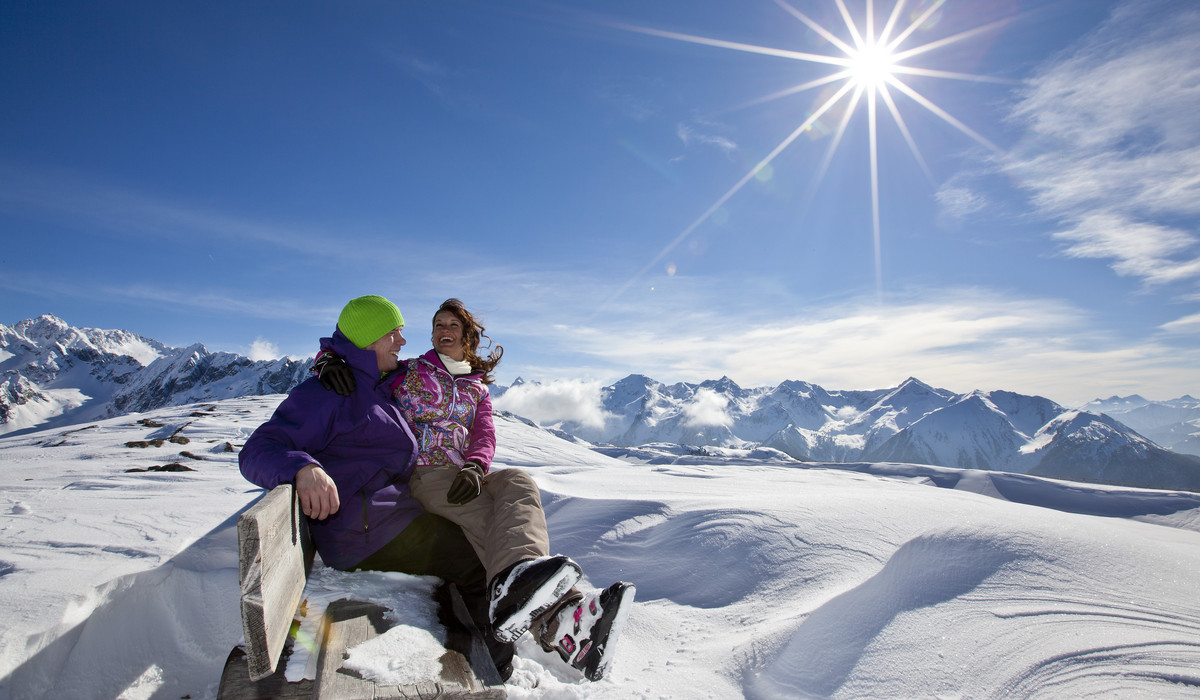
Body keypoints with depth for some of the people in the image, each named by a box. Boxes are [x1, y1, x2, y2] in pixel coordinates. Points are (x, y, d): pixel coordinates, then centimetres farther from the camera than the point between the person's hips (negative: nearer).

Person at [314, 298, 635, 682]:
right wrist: (329, 362, -6)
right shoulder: (405, 372, 21)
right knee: (489, 517, -33)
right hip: (422, 474, -3)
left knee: (518, 482, -32)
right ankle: (557, 622, -58)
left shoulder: (476, 388, 28)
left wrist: (475, 467, -14)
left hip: (467, 475, 3)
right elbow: (339, 346, 21)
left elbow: (484, 435, 11)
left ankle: (516, 588, -60)